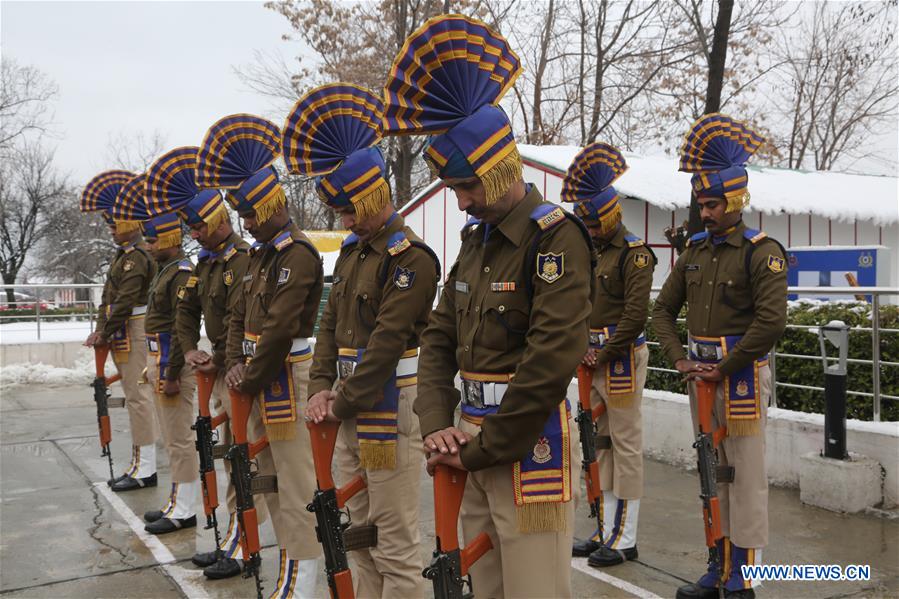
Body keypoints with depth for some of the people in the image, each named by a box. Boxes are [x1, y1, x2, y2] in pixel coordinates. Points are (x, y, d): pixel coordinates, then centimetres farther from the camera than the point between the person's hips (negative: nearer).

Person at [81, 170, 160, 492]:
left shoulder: (137, 256, -14)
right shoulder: (123, 254, 17)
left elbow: (125, 301, -19)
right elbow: (109, 296, 19)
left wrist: (105, 332, -13)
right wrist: (100, 330, 12)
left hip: (134, 332, -10)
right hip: (122, 335, 10)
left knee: (138, 395, -7)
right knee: (134, 396, 13)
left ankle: (146, 469, -1)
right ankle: (139, 463, 22)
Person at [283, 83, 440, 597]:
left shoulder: (411, 258, -14)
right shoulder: (353, 250, 13)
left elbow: (389, 339, -19)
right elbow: (332, 321, 14)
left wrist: (346, 402, -14)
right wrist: (323, 387, 2)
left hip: (391, 406, -9)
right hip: (352, 406, 9)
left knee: (395, 540, -1)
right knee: (360, 528, 18)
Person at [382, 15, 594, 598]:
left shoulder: (556, 237, -14)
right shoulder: (476, 239, 13)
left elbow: (553, 361, -22)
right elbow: (438, 339, 11)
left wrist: (483, 449, -15)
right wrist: (438, 424, -4)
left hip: (530, 447, -8)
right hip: (476, 441, 8)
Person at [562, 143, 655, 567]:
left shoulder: (635, 254, -10)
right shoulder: (592, 253, 16)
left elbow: (636, 314, -17)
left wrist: (605, 355, -13)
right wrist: (584, 349, 4)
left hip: (622, 360, -8)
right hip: (594, 361, 9)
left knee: (625, 444, -2)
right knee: (601, 443, 12)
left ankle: (625, 539, 7)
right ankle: (607, 530, 23)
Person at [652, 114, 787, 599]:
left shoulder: (761, 252, -9)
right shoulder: (695, 251, 10)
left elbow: (771, 323, -18)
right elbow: (662, 310, 12)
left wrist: (723, 371, -15)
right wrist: (680, 360, -1)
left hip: (741, 375, -7)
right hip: (701, 374, 7)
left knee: (745, 477, 0)